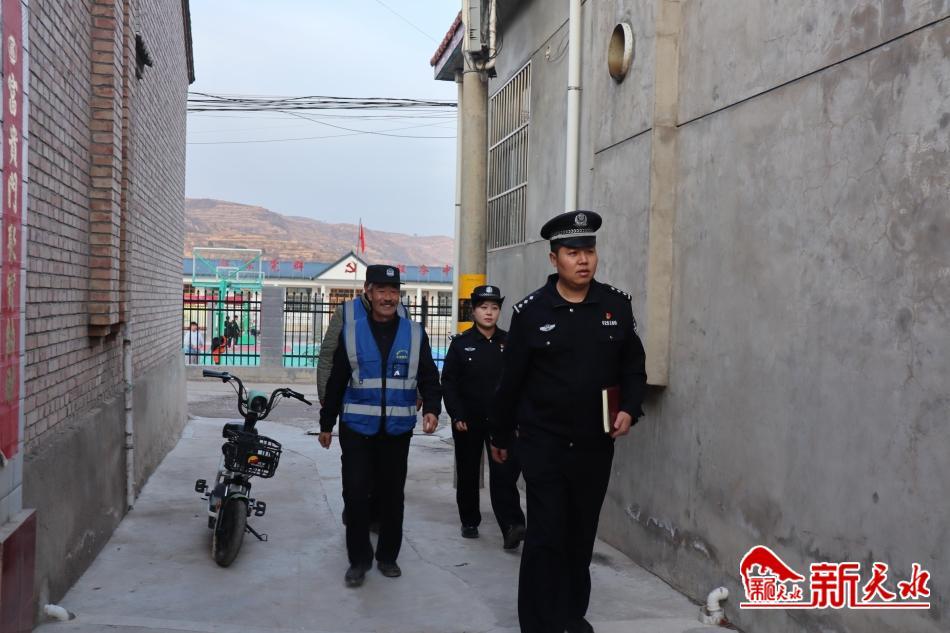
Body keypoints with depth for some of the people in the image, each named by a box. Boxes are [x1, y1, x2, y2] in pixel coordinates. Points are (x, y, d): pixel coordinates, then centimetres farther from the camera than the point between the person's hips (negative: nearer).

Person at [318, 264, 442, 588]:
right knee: (355, 493, -3)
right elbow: (336, 381, 6)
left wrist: (431, 409, -11)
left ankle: (388, 555, 23)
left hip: (397, 429, 1)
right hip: (357, 428, -1)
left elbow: (429, 378, 7)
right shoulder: (351, 331, 1)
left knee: (392, 494, 9)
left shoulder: (414, 333, 4)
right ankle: (359, 559, 11)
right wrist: (326, 423, 9)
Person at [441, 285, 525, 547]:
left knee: (504, 474, -10)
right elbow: (448, 382, -3)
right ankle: (469, 521, 26)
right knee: (467, 474, 12)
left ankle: (512, 526, -16)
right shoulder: (461, 343, -1)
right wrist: (457, 416, -10)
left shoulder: (508, 342, 2)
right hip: (468, 421, 0)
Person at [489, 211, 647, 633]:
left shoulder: (617, 305, 0)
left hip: (595, 445, 3)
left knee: (581, 535, 14)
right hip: (543, 444, -3)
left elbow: (633, 366, 9)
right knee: (546, 536, -3)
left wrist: (630, 409, -8)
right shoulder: (531, 311, -7)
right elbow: (511, 380, 0)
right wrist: (500, 436, 7)